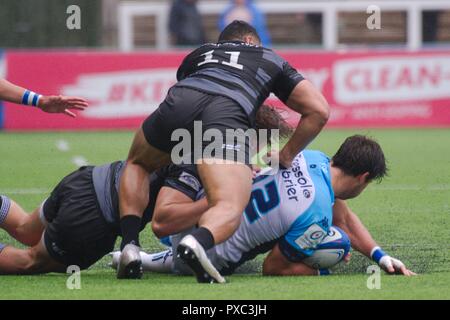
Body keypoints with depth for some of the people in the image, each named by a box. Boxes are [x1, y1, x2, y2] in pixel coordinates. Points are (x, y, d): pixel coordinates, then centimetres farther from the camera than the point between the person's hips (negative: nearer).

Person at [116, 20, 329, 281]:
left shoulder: (199, 53, 42)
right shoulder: (272, 60, 36)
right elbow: (320, 110, 28)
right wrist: (286, 156, 37)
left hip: (178, 103, 3)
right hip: (227, 117, -3)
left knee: (137, 164, 31)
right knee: (230, 208, -13)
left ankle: (130, 247, 8)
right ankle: (197, 242, -50)